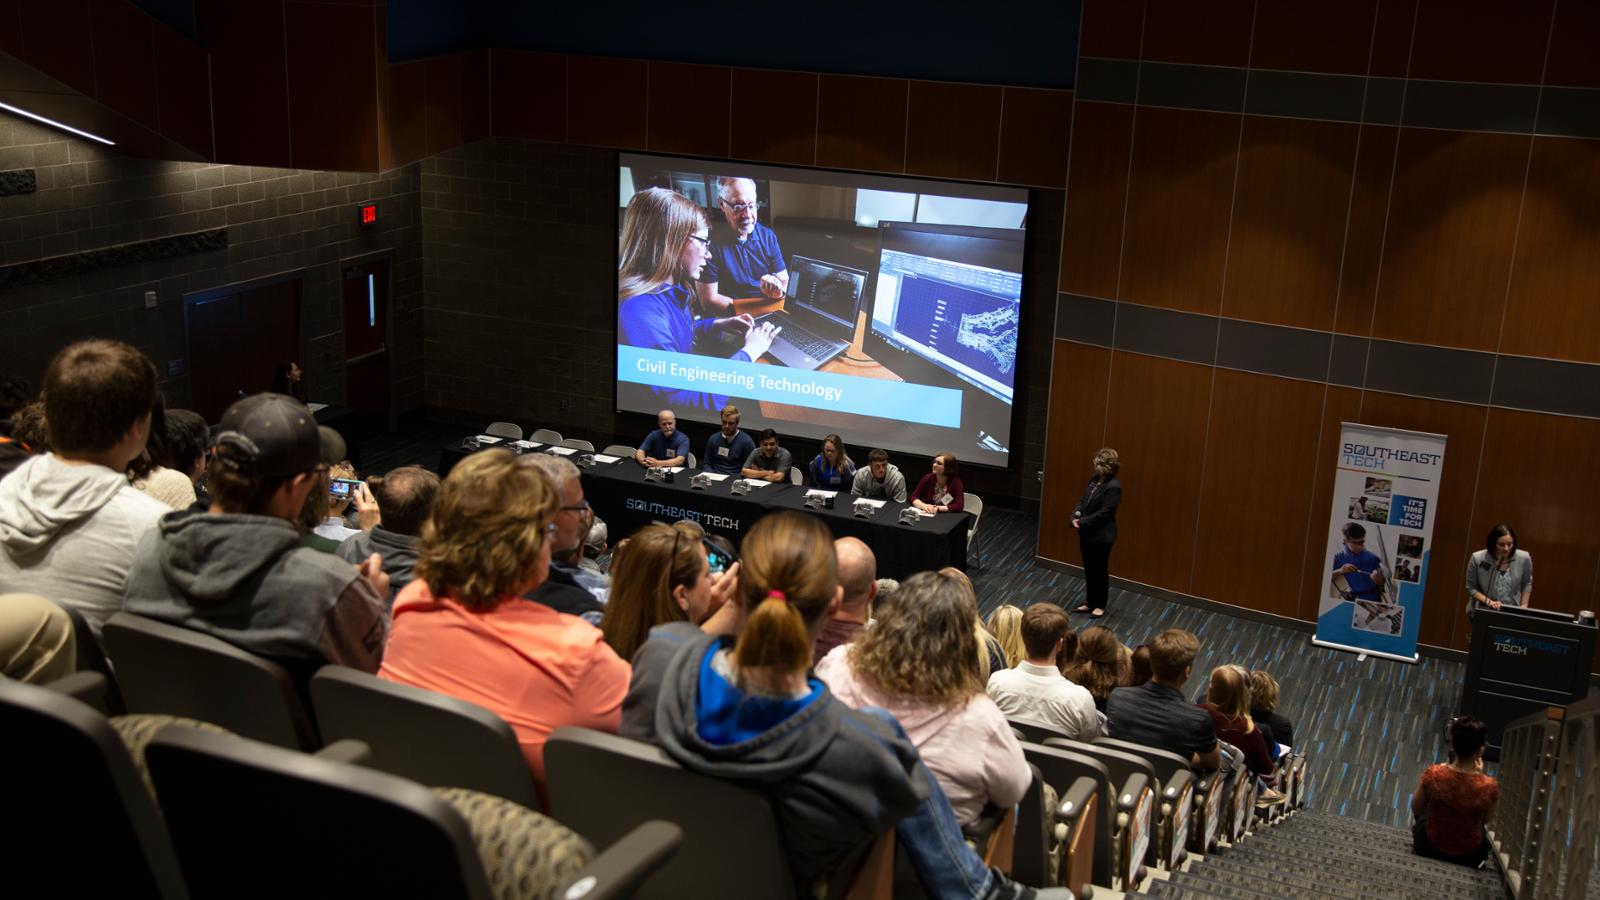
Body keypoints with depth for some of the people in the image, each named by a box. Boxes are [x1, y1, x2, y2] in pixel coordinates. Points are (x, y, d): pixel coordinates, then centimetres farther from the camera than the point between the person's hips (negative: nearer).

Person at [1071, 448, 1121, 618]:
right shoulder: (1094, 479, 5)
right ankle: (1089, 602, 27)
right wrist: (1076, 516, -8)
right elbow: (1083, 500, 9)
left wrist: (1083, 522, -19)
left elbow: (1104, 513, -22)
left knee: (1100, 570, 6)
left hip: (1102, 535, -8)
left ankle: (1100, 605, 19)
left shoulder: (1113, 487, -19)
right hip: (1086, 533, 8)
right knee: (1089, 569, 16)